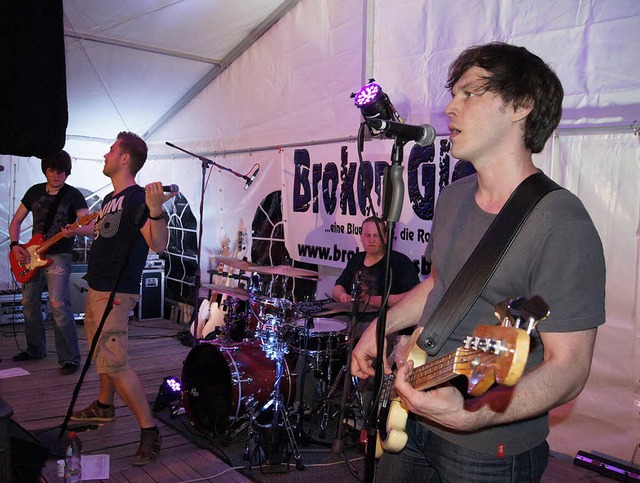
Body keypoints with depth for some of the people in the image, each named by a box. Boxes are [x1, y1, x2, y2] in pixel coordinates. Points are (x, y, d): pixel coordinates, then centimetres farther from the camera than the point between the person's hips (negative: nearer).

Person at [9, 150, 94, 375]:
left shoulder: (73, 195, -5)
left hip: (58, 257, -6)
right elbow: (16, 221, 17)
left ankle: (70, 358, -11)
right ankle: (35, 349, 31)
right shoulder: (34, 191, 11)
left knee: (58, 305, -17)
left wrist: (75, 231, -34)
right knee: (29, 304, 13)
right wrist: (15, 245, 1)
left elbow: (91, 226, -13)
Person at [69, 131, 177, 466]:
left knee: (114, 363, -14)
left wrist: (155, 210, -44)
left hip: (115, 293, -10)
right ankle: (103, 407, 40)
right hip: (97, 288, 10)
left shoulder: (137, 198, -15)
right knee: (101, 355, 21)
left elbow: (159, 245, -29)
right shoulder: (110, 199, 14)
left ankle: (149, 430, -7)